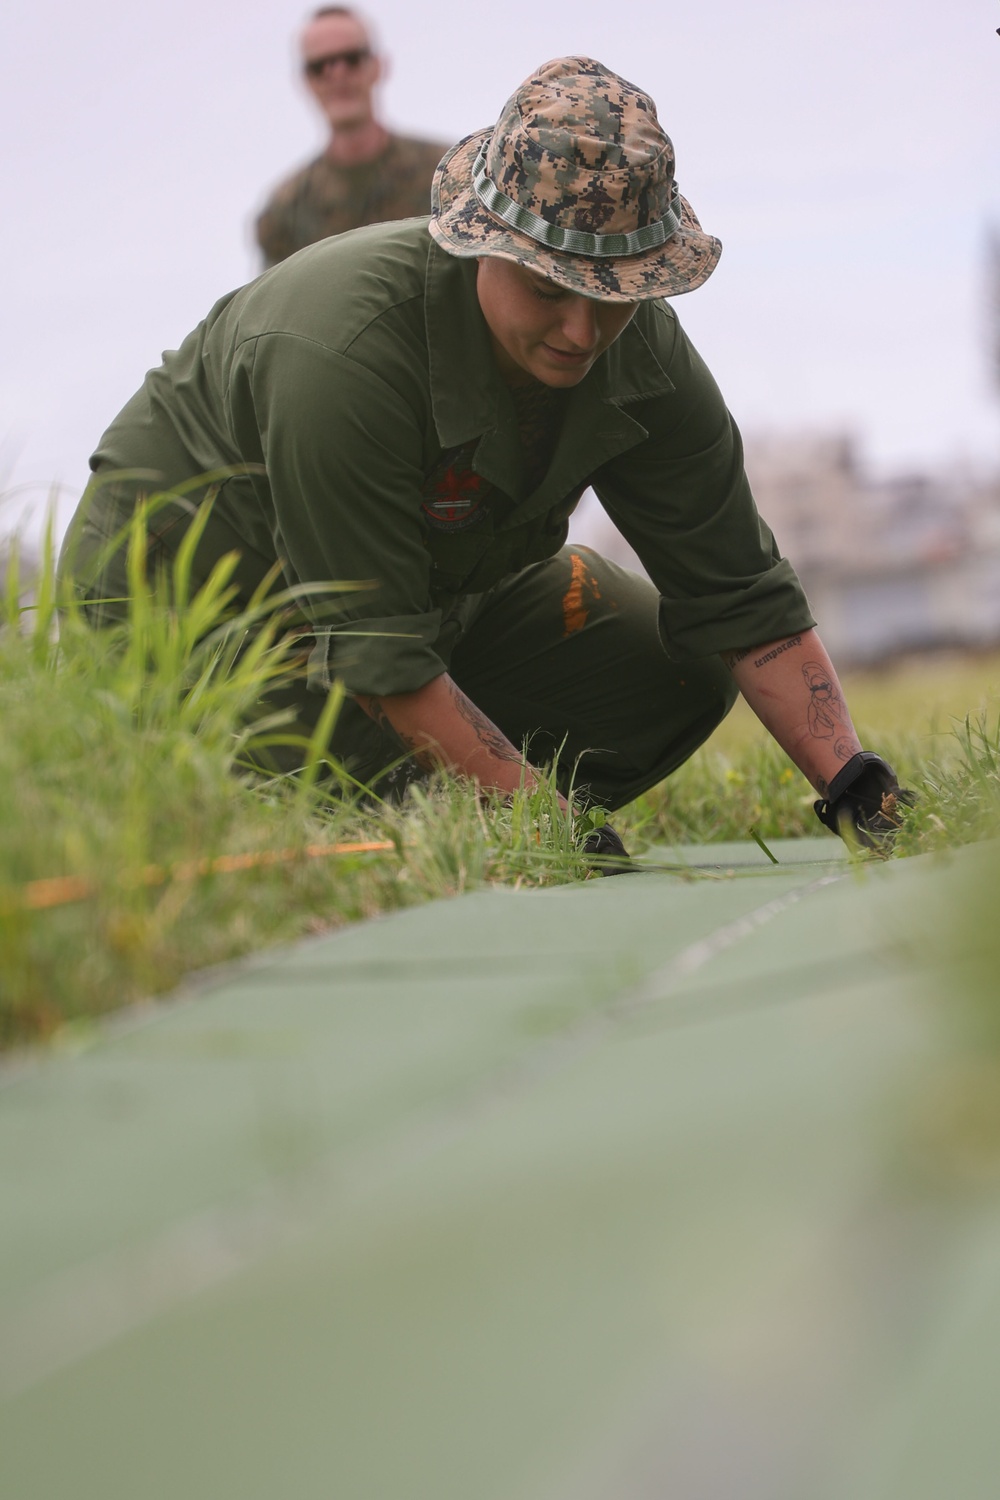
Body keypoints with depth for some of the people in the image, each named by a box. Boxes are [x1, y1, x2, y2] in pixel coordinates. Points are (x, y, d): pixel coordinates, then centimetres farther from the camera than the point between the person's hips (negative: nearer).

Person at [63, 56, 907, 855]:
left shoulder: (642, 352, -18)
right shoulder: (340, 354, -38)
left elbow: (743, 600, -12)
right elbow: (380, 659, -35)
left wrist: (853, 785, -23)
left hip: (443, 584, 7)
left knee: (679, 673, -3)